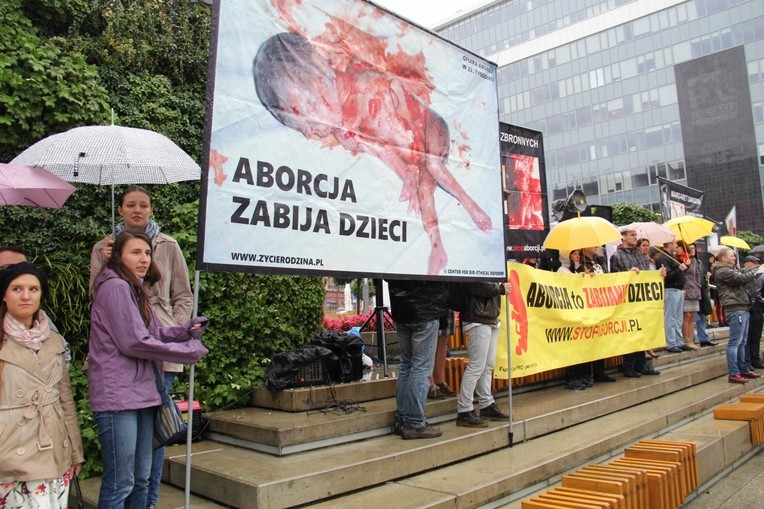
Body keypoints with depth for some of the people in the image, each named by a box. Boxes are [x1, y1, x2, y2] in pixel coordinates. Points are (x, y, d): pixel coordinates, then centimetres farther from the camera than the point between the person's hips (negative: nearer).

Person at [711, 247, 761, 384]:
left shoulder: (732, 269, 22)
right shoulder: (722, 272, -11)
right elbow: (742, 278, -18)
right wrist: (757, 271, -5)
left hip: (742, 308, 10)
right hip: (735, 309, -10)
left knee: (742, 342, 15)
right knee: (734, 342, -10)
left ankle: (743, 370, 23)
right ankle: (733, 374, -9)